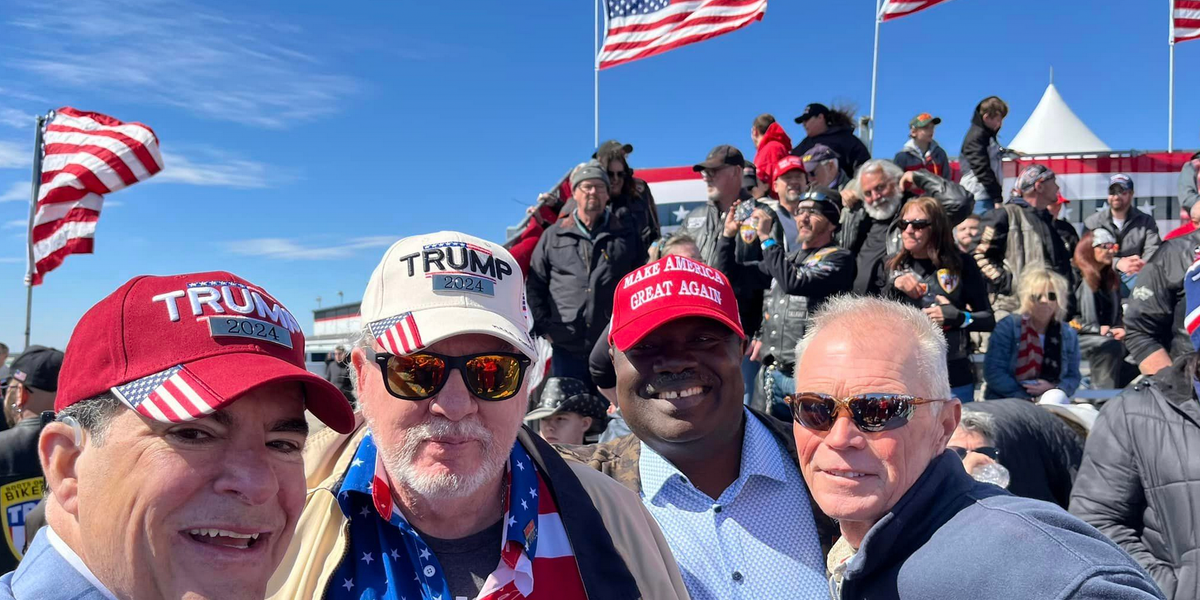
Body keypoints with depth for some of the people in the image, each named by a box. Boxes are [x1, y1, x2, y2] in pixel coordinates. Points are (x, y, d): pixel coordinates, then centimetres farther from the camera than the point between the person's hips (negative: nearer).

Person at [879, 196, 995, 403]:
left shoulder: (961, 265, 2)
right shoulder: (890, 267, 7)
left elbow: (988, 319, 6)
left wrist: (959, 317, -12)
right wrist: (892, 288, -13)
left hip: (953, 380, -1)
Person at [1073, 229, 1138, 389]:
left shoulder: (1112, 278, 16)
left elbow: (1116, 315, 19)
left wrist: (1119, 329, -3)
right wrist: (1098, 329, -18)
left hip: (1106, 337, 8)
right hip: (1073, 338, -8)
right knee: (1110, 346, -34)